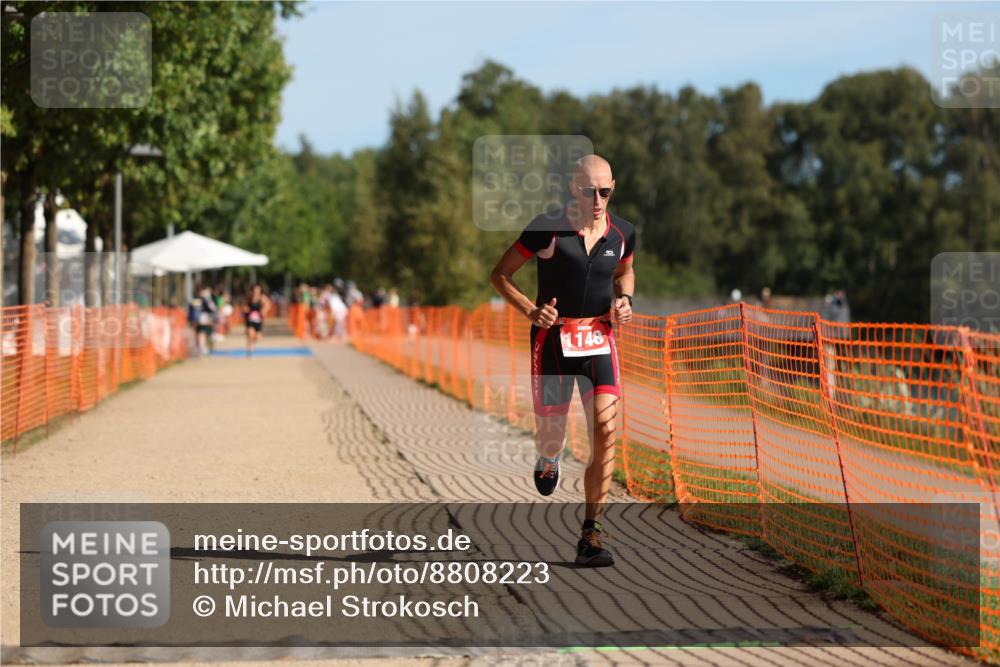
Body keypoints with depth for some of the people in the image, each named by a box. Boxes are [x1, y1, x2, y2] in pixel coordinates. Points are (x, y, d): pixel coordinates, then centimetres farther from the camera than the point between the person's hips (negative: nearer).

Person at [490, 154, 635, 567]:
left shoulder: (623, 233, 2)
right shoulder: (547, 228, -9)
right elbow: (500, 275, -1)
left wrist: (624, 300, 3)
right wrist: (531, 310, -16)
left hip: (599, 340, 2)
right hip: (553, 340, -2)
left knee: (605, 430, -14)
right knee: (551, 435, 4)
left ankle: (590, 533, -8)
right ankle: (548, 460, 47)